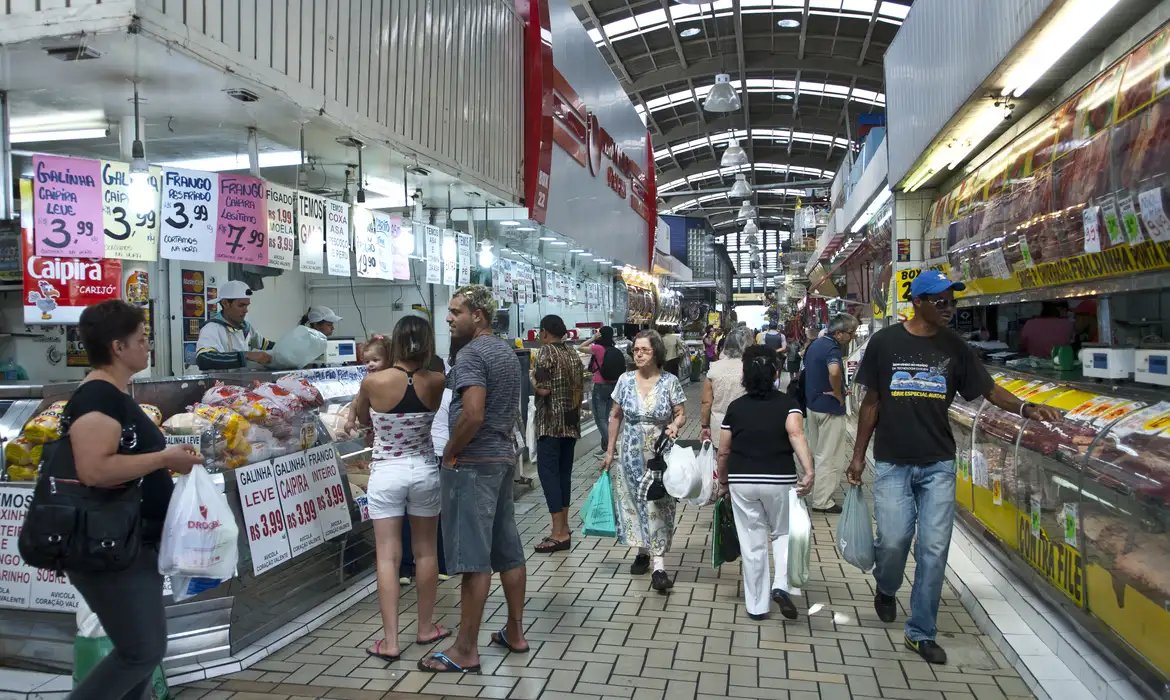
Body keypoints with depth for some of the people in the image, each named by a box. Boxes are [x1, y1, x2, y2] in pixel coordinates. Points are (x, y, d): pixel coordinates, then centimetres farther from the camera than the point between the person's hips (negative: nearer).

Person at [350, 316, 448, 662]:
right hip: (424, 470, 2)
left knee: (388, 555, 4)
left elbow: (362, 419, 5)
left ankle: (390, 641, 6)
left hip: (386, 473, -2)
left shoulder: (372, 382, -14)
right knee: (426, 551, 15)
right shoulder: (436, 382, -11)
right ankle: (426, 627, 28)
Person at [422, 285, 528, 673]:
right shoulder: (507, 352, 15)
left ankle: (466, 651, 5)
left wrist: (449, 452, -13)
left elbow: (472, 414, -26)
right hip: (504, 457, 10)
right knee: (508, 550, 14)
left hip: (472, 464, -10)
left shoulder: (471, 353, -15)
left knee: (473, 558, -4)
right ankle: (515, 633, 25)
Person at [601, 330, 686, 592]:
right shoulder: (625, 380, -1)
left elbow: (681, 414, -1)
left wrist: (675, 425, -25)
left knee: (658, 506, -4)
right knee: (634, 501, 10)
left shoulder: (670, 382, -7)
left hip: (660, 455, -3)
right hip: (632, 454, 3)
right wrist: (610, 450, 7)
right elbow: (616, 416, 7)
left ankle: (659, 567, -5)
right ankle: (643, 551, 29)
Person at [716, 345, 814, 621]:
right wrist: (808, 470, -29)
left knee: (752, 543, 10)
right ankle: (781, 585, 0)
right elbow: (796, 434, -22)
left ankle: (756, 606, 17)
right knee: (782, 533, 20)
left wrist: (723, 482, 20)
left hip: (741, 481, 1)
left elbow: (723, 451, 7)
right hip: (779, 480, -1)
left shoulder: (736, 407, 4)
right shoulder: (787, 404, -1)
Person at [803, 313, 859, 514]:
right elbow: (834, 371, -42)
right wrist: (838, 394, -25)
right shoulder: (832, 348, -22)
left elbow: (806, 360, 26)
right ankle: (822, 501, 6)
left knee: (818, 453, 20)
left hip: (813, 404, 9)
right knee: (830, 456, 0)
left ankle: (820, 493, 32)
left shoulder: (816, 343, 8)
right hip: (830, 408, -9)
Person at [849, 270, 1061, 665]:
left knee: (934, 549, 2)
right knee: (894, 538, -7)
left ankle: (921, 633, 18)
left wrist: (1026, 409, -14)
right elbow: (871, 401, 3)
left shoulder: (954, 347, 4)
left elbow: (988, 389, 6)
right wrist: (858, 454, 3)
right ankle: (886, 588, 29)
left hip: (938, 464, 2)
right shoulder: (884, 342, -3)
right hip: (892, 462, -2)